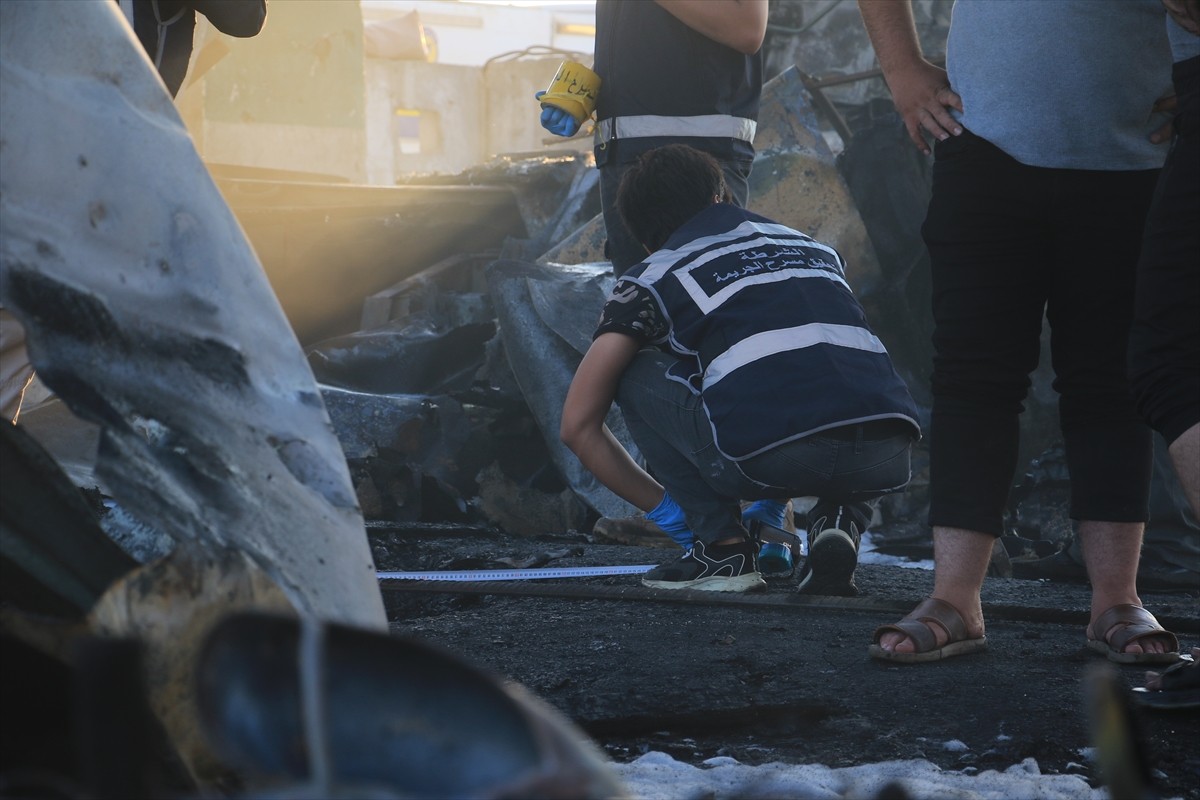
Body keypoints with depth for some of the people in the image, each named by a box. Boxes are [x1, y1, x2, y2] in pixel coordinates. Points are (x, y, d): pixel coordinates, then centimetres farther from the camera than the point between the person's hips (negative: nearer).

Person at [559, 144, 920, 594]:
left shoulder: (651, 279, 20)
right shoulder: (814, 247, 33)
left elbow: (578, 425, 20)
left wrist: (666, 507, 31)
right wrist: (771, 504, 55)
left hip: (769, 455, -4)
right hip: (887, 463, 4)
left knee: (633, 370, 22)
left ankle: (724, 548, 13)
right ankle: (840, 523, 11)